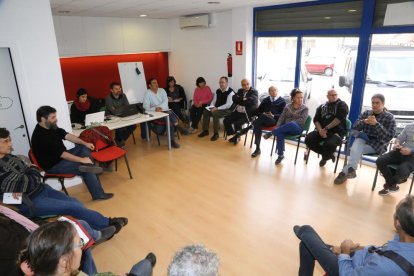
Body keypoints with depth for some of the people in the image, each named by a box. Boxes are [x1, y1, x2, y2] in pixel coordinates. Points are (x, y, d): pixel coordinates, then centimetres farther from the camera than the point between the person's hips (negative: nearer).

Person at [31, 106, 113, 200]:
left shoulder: (51, 127, -1)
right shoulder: (41, 136, -28)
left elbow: (67, 135, 5)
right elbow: (61, 154, -28)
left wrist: (85, 143, -7)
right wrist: (81, 160, -23)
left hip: (61, 157, 10)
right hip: (53, 166, -10)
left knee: (84, 148, 3)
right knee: (86, 170, -19)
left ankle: (87, 166, -24)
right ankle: (98, 194, -7)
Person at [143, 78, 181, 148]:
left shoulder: (162, 90, 10)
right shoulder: (147, 93, -2)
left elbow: (165, 101, -3)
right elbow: (146, 107, -11)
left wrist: (160, 107, -23)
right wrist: (155, 109, -27)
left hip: (165, 110, 4)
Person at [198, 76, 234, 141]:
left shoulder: (230, 92, -15)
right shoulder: (218, 91, 9)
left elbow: (228, 105, -22)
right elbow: (213, 101, 14)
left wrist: (217, 108, -25)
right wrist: (212, 107, -9)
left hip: (227, 110, -7)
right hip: (217, 109, 8)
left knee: (215, 114, -32)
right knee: (205, 111, -9)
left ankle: (216, 133, -21)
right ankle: (205, 131, 0)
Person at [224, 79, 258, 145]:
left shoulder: (254, 91, -1)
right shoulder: (240, 90, 17)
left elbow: (250, 101, -19)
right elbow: (234, 98, 0)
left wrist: (240, 100, -7)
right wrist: (243, 99, -12)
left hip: (248, 114, -6)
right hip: (237, 112, 7)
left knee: (237, 123, -28)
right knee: (226, 121, -7)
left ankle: (237, 137, 1)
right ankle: (233, 135, 12)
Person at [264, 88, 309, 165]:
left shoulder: (305, 108, 4)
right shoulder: (287, 106, 13)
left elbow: (301, 120, -9)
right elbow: (282, 118, 6)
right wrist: (277, 127, -13)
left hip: (297, 128, -2)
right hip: (285, 128, 2)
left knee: (291, 124, -40)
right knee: (280, 134, -35)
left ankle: (271, 133, -26)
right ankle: (280, 155, -24)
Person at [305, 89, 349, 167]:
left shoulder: (342, 105, 7)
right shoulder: (322, 107, 19)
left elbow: (339, 118, -9)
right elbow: (316, 120, 9)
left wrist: (326, 128, -17)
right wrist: (320, 130, -12)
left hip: (336, 132, -4)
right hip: (322, 131, 5)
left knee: (330, 144, -36)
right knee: (308, 139, -20)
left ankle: (325, 157, 5)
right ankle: (328, 154, 5)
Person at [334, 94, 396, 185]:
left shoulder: (389, 117, -2)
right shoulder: (366, 113, 9)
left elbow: (389, 136, -14)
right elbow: (355, 127, 0)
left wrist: (376, 124, -26)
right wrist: (364, 121, -21)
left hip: (378, 145, -3)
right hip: (364, 139, 3)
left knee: (356, 149, -29)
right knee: (358, 141, -33)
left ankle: (344, 172, -28)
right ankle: (351, 169, -43)